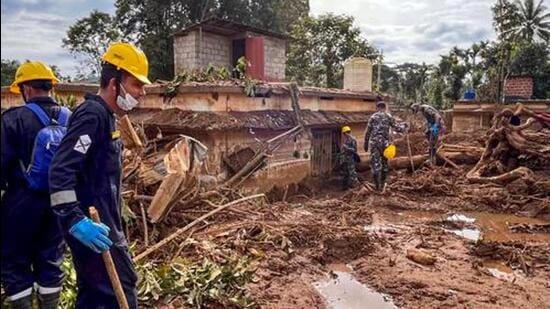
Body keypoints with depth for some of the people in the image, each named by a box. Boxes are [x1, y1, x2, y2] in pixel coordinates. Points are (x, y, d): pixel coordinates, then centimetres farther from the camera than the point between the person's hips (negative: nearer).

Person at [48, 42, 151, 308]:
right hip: (93, 226, -10)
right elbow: (61, 171, -26)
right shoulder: (93, 115, -17)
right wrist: (76, 221, -31)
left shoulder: (104, 115, 13)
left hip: (100, 221, 10)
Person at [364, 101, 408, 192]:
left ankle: (377, 186, -3)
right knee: (384, 163, 15)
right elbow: (397, 128, 3)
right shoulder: (389, 117, 4)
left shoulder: (372, 117, 6)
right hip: (384, 142, 1)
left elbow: (368, 132, 4)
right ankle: (382, 184, 22)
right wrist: (404, 126, 24)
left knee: (375, 164, 1)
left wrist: (366, 144, 12)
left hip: (374, 143, 0)